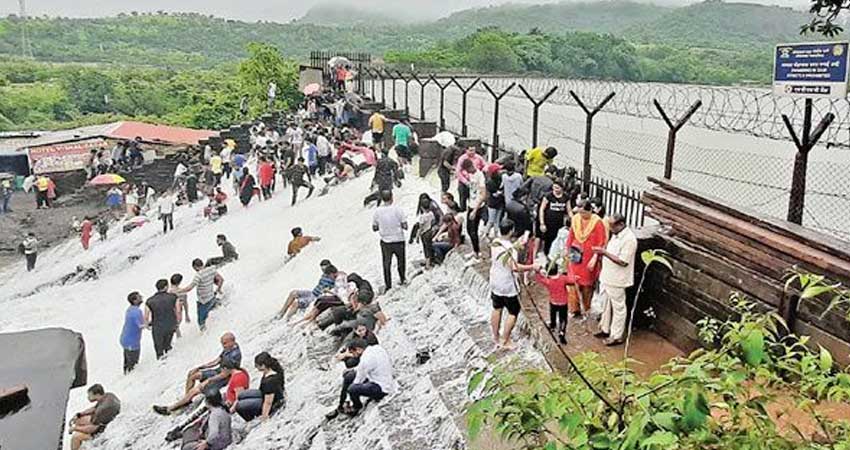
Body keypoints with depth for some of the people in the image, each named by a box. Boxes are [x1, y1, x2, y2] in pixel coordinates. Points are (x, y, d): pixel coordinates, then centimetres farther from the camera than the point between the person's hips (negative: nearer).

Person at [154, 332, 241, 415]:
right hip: (218, 371, 10)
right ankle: (187, 400, 19)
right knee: (191, 374, 12)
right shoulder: (228, 348, -1)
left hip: (223, 379, -10)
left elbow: (224, 375, -26)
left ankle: (169, 409, -2)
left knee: (193, 391, -14)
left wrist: (208, 380, -21)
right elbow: (216, 361, 10)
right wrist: (199, 367, 6)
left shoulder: (234, 355, -30)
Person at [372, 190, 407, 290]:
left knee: (386, 264, 12)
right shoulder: (398, 209, -13)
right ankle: (402, 279, 36)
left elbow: (374, 228, -1)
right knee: (401, 261, 22)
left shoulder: (377, 211, -8)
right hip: (398, 240, -1)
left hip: (385, 242, 1)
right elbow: (405, 226, -12)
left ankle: (388, 286, 15)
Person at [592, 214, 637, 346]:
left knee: (618, 308, 5)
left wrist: (605, 252, -27)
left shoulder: (629, 239, -23)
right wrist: (602, 252, 5)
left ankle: (617, 336, 17)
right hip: (606, 277, 9)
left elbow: (622, 261, -26)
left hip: (616, 281, -9)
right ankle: (605, 329, 37)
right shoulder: (616, 234, 6)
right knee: (605, 304, 21)